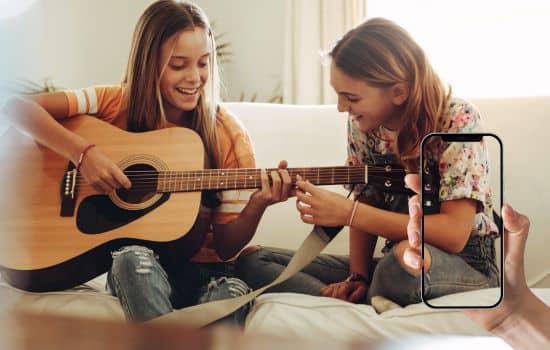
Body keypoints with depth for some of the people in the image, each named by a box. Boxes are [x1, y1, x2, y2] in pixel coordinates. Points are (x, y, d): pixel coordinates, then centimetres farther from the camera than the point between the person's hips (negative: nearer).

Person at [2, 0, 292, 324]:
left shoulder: (228, 135, -4)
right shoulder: (119, 104, -3)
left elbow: (226, 248, -4)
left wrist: (256, 207, -25)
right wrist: (84, 152, -26)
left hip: (201, 270, -1)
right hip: (133, 264, 1)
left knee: (232, 294, -35)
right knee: (133, 255, -35)